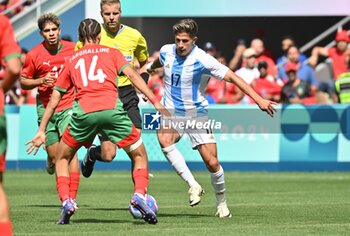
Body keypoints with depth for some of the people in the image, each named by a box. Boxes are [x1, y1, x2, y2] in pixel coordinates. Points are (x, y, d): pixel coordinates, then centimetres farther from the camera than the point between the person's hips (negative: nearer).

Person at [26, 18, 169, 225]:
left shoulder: (72, 61, 27)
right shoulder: (112, 53, 23)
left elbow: (54, 101, 28)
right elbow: (132, 75, 6)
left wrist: (42, 131, 33)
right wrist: (155, 102, 2)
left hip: (83, 113, 1)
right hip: (112, 109, -1)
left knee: (63, 158, 23)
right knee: (140, 156, 16)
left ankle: (66, 202, 5)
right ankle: (139, 195, -9)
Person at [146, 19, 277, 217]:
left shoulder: (202, 60, -18)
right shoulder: (166, 52, -5)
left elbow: (232, 77, -18)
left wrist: (259, 100, -24)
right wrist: (149, 67, 44)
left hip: (197, 113, -2)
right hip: (171, 112, 2)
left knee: (212, 162, -8)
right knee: (164, 139, -32)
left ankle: (221, 203, 17)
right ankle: (193, 186, -23)